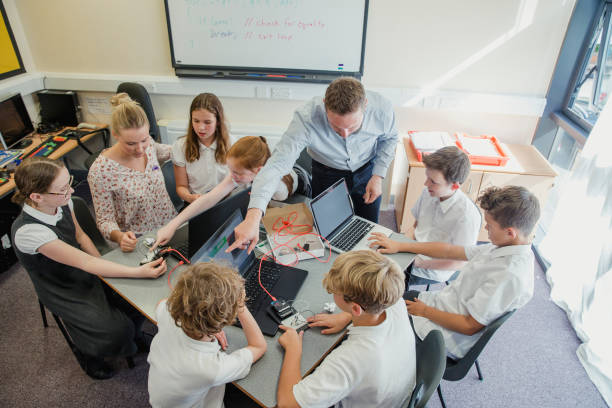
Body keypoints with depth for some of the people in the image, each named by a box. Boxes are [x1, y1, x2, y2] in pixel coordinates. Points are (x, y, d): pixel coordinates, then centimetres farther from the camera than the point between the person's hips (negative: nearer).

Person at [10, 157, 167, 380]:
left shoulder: (61, 201, -14)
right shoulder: (28, 232, -33)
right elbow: (85, 263, -32)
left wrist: (104, 267, -4)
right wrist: (140, 272, -34)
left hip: (87, 273, 6)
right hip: (65, 292, -5)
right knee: (117, 332, -17)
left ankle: (133, 333, 23)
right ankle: (88, 353, 17)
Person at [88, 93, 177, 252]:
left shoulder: (148, 144, -4)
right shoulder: (100, 171, -20)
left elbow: (165, 152, 22)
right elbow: (105, 220, -11)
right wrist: (119, 236, -31)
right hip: (138, 242, -5)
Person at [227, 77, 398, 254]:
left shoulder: (382, 109, -30)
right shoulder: (307, 118, -40)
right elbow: (277, 164, -47)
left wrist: (378, 176, -13)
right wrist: (253, 216, -59)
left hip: (366, 171, 2)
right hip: (327, 175, -1)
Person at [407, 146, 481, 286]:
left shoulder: (468, 216, -24)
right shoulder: (428, 192, -5)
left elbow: (458, 263, -16)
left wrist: (421, 263, -15)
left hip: (432, 271, -6)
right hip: (412, 253, 6)